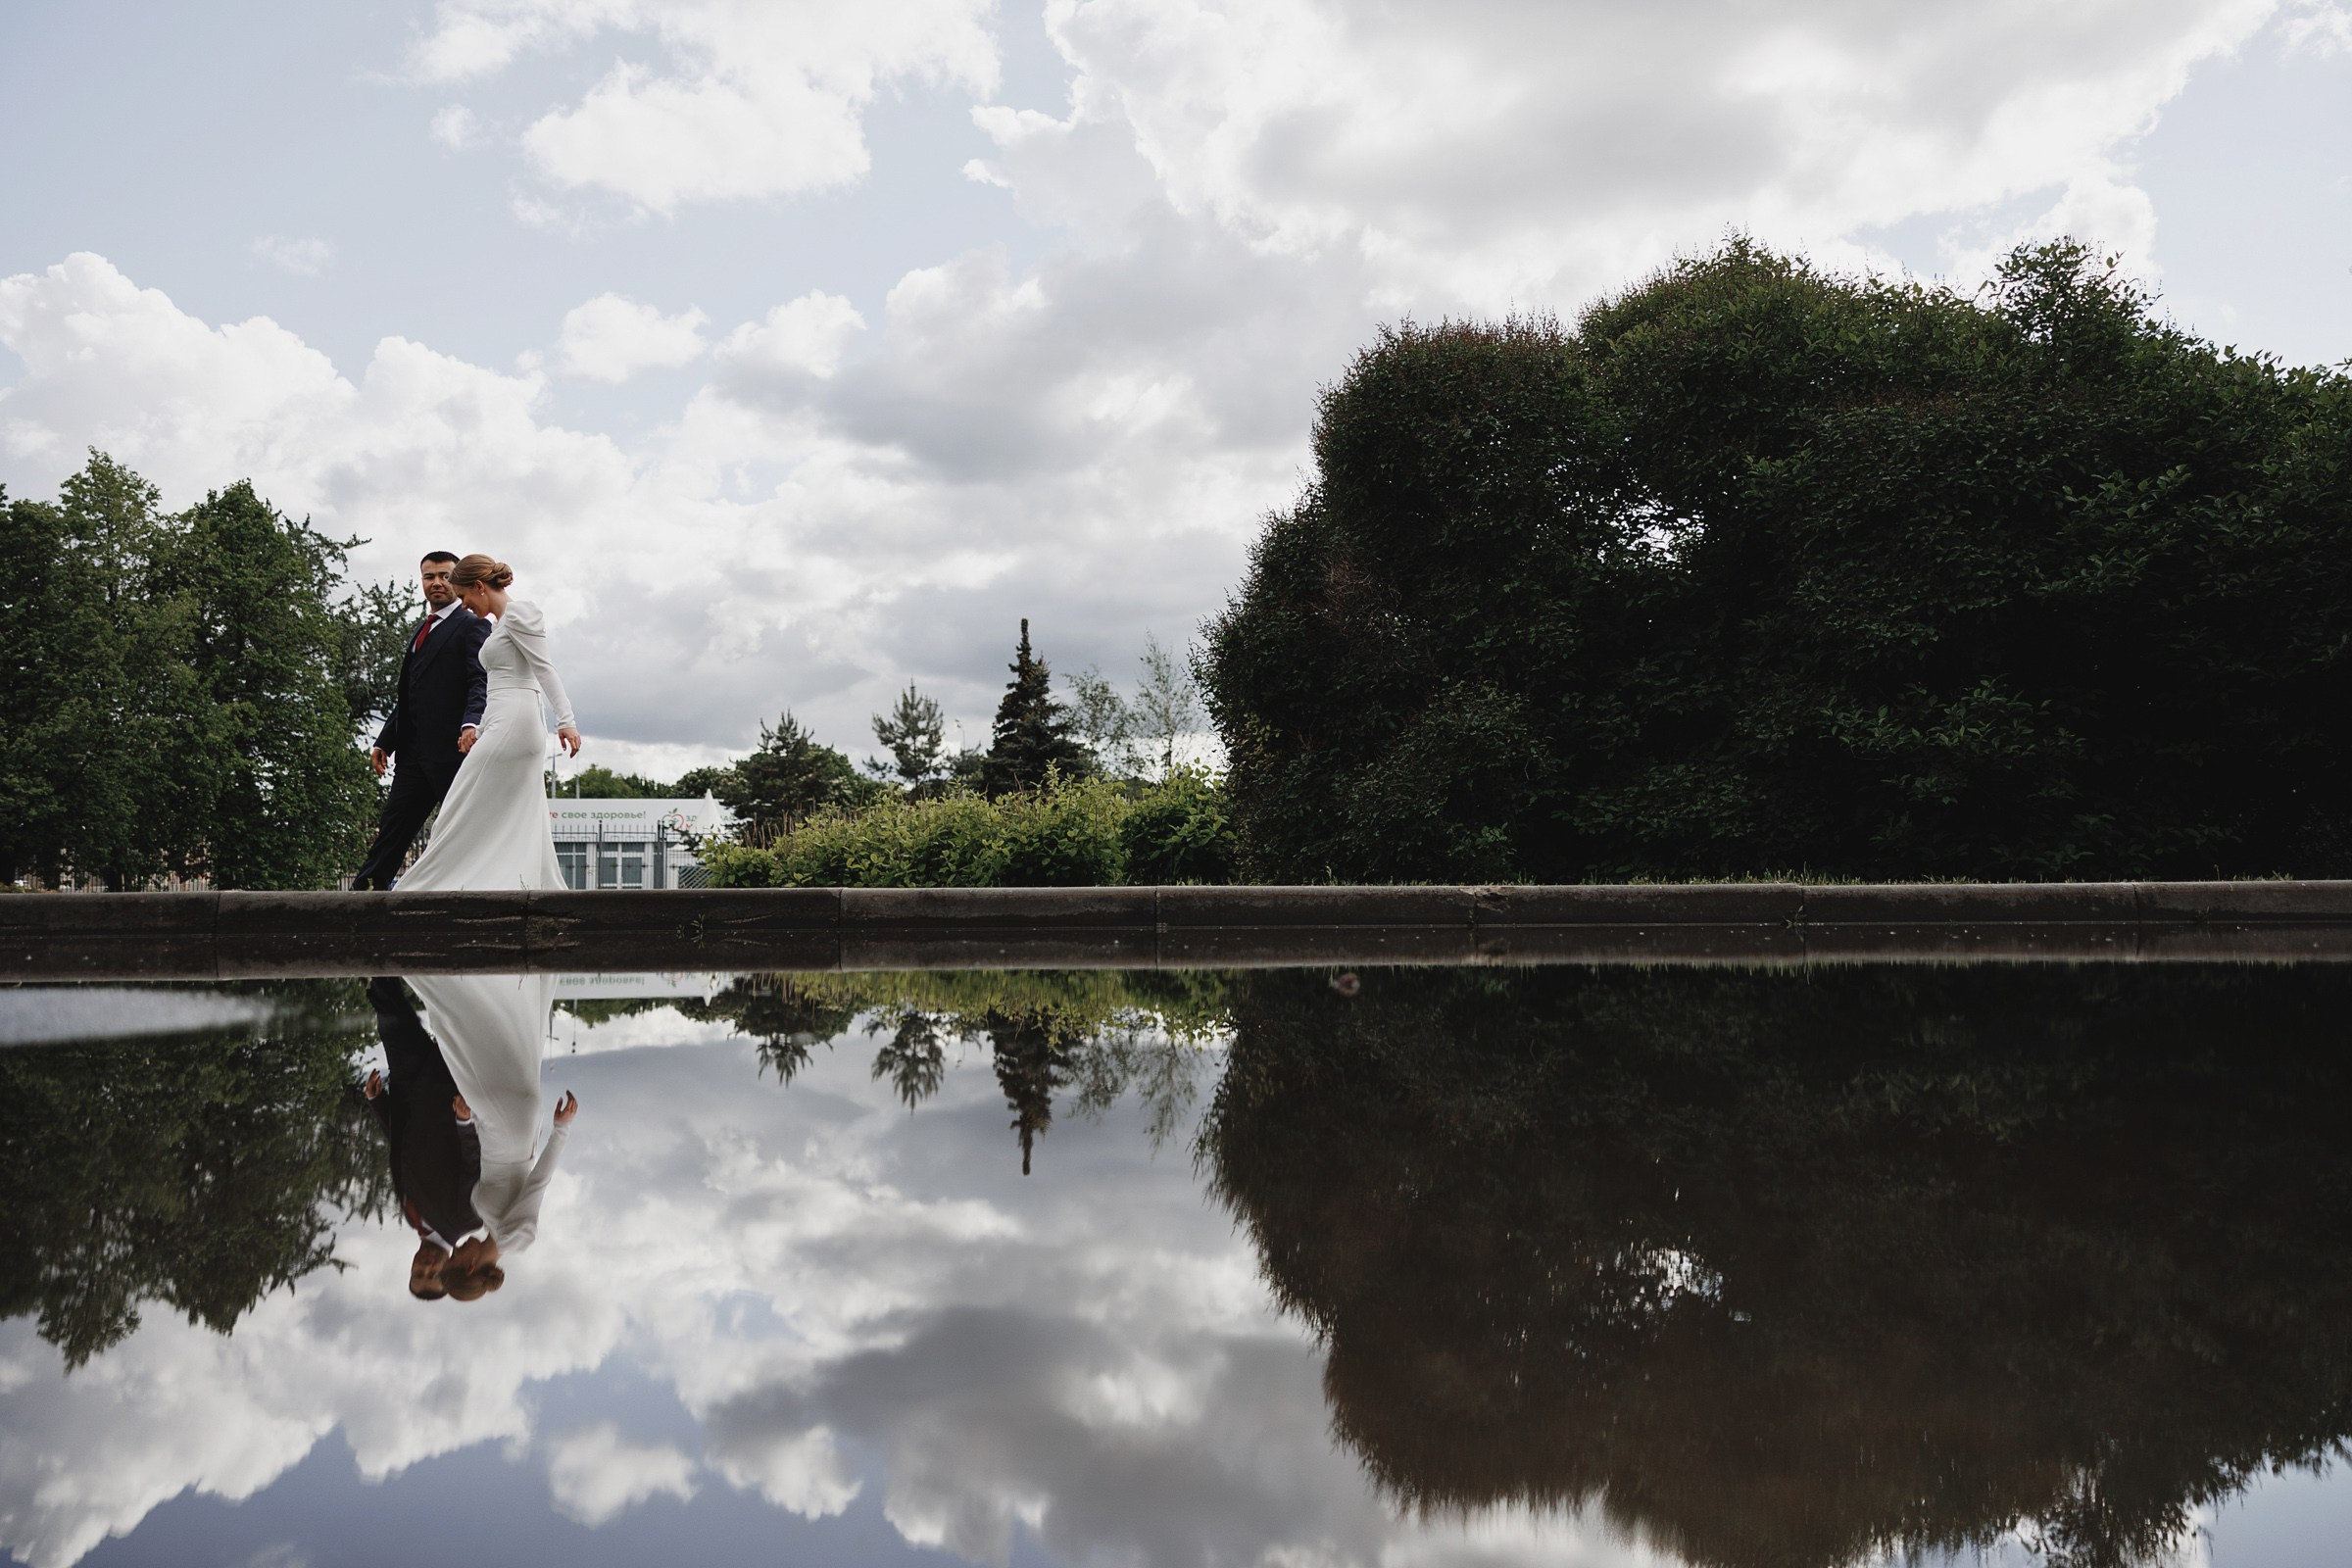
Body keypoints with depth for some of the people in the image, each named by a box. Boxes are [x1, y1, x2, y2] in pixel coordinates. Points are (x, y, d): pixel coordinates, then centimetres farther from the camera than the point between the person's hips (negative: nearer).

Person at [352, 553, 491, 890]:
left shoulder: (472, 625, -3)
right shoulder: (421, 628, 23)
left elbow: (481, 684, -16)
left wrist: (471, 723, -33)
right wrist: (385, 741, 20)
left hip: (451, 749, -8)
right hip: (414, 750, 8)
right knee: (392, 825, 8)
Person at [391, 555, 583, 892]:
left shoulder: (518, 613, -3)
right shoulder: (501, 624, 25)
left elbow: (543, 668, -12)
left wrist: (565, 720, -20)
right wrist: (479, 731, 19)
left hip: (512, 725, -10)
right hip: (508, 728, 10)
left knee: (463, 813, -5)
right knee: (523, 825, 3)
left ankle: (428, 885, -1)